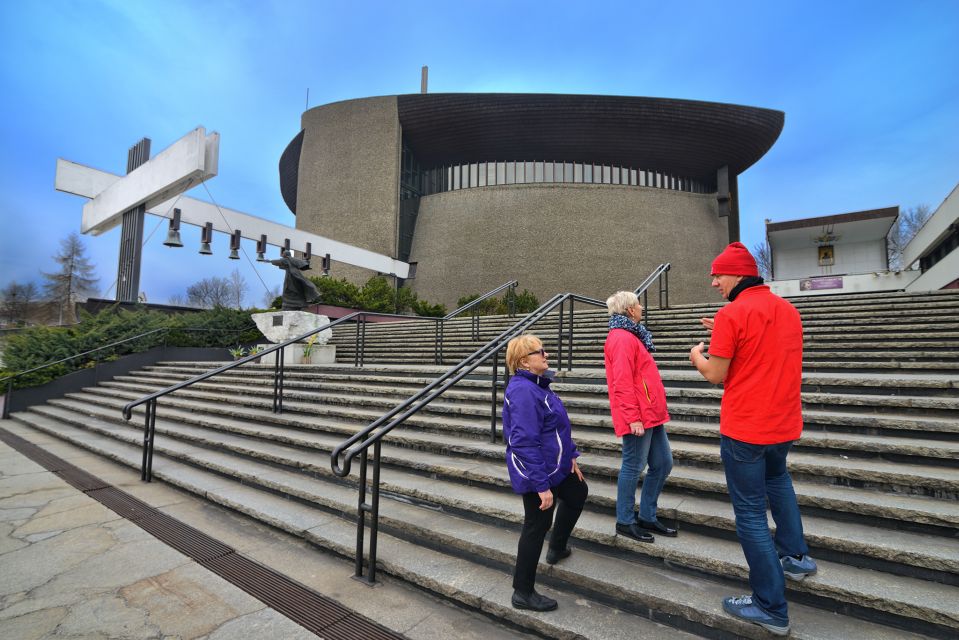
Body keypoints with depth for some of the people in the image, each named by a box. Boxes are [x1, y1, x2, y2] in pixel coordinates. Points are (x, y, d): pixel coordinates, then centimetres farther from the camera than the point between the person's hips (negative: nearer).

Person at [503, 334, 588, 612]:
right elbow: (525, 443, -31)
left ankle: (557, 548, 49)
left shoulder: (537, 385, 4)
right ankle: (523, 593, 26)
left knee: (578, 494, 29)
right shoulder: (523, 391, -28)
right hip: (536, 472, -10)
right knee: (537, 526, 5)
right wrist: (542, 485, -29)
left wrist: (570, 456, 17)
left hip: (554, 465, 10)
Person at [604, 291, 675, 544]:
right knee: (633, 467, 2)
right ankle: (625, 521, 18)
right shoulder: (623, 338, -16)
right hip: (638, 416, -11)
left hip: (651, 414, 11)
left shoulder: (630, 335, 17)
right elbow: (623, 383, -22)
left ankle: (647, 517, 29)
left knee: (663, 464, 15)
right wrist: (633, 418, -23)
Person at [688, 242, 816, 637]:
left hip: (744, 430, -8)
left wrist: (697, 355, 5)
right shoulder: (788, 310, 7)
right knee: (776, 477, 37)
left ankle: (771, 608, 17)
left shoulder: (731, 314, -18)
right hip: (786, 425, 8)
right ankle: (795, 555, 38)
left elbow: (715, 375, -14)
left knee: (750, 514, 6)